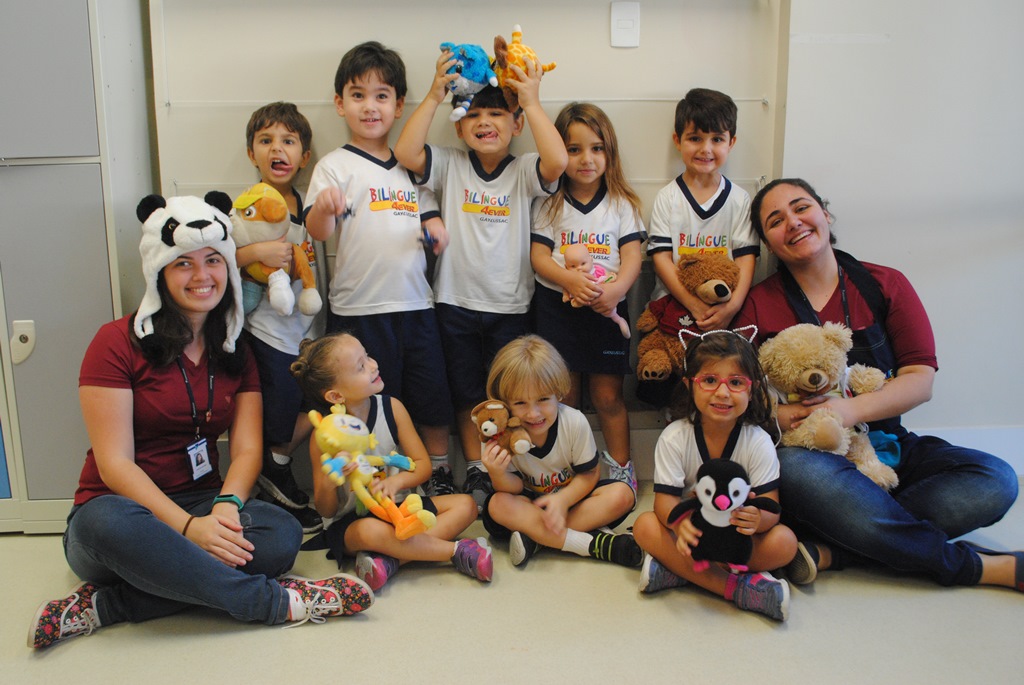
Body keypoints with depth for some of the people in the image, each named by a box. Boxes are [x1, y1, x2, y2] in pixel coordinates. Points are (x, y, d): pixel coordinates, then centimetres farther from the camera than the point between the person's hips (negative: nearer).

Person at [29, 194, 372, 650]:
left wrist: (226, 504, -23)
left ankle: (102, 606, -23)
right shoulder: (118, 342, -6)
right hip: (125, 507, -4)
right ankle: (278, 601, -30)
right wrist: (188, 526, -25)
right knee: (109, 522, -40)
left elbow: (247, 448, 0)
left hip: (201, 507, 4)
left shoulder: (236, 354, 10)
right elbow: (115, 463, -13)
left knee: (282, 534, -27)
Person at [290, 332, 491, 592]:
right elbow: (326, 511, -10)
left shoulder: (391, 408, -6)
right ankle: (457, 551, -20)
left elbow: (423, 465, -1)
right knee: (371, 531, -38)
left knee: (465, 504, -10)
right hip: (350, 522, -5)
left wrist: (397, 481, -23)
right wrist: (328, 480, -32)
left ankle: (390, 559, -25)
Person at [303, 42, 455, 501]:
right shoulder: (335, 166, -3)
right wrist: (323, 208, -36)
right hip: (360, 308, -4)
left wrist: (436, 228, 1)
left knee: (433, 396, 12)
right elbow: (318, 232, -14)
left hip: (415, 303, 5)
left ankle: (441, 476, 30)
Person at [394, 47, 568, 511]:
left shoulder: (524, 171, -1)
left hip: (510, 305, -1)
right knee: (466, 396, 12)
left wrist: (532, 101, -20)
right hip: (456, 303, 2)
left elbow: (557, 161, -22)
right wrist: (434, 96, -15)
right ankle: (475, 471, 26)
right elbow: (405, 152, -14)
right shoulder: (450, 166, 3)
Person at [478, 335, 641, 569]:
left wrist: (562, 499, -29)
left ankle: (536, 535, -27)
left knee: (621, 495, -25)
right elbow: (515, 487, -14)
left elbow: (589, 474, -11)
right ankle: (594, 544, -31)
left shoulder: (575, 422, -21)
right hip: (530, 501, 0)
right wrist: (498, 475, -38)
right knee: (497, 505, -32)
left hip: (571, 494, 1)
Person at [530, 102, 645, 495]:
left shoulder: (622, 204, 6)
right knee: (563, 396, 6)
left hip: (607, 308, 0)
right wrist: (570, 280, -22)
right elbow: (538, 256, -3)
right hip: (556, 306, 0)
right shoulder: (549, 204, 5)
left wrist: (616, 288, -23)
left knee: (608, 396, 4)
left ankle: (621, 469, 18)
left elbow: (632, 257, -2)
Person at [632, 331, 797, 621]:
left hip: (739, 534, 0)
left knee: (784, 542, -28)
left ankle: (677, 570, -27)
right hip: (693, 530, 0)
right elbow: (665, 499, -17)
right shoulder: (673, 438, -13)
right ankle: (735, 586, -31)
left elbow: (771, 507, -17)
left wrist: (757, 519, -44)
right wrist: (680, 522, -42)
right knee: (645, 526, -28)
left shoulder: (759, 442, -13)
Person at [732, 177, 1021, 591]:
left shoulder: (885, 286, 6)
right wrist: (776, 415, -25)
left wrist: (852, 409, -18)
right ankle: (975, 566, -22)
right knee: (796, 469, -38)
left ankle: (828, 550, -30)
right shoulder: (760, 304, 2)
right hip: (807, 452, -2)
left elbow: (921, 380, -1)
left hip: (884, 445, 3)